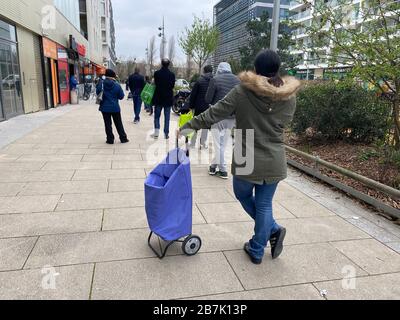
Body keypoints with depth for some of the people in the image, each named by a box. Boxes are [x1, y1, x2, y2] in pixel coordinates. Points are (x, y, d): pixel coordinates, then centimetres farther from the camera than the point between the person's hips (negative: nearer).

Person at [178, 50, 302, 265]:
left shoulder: (243, 91, -10)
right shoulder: (289, 96, -2)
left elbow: (215, 113, -8)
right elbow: (283, 123, 11)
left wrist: (189, 126, 3)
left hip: (246, 159, -2)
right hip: (275, 161, 3)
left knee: (243, 195, 24)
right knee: (264, 204, 15)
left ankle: (273, 229, 20)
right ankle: (257, 251, 24)